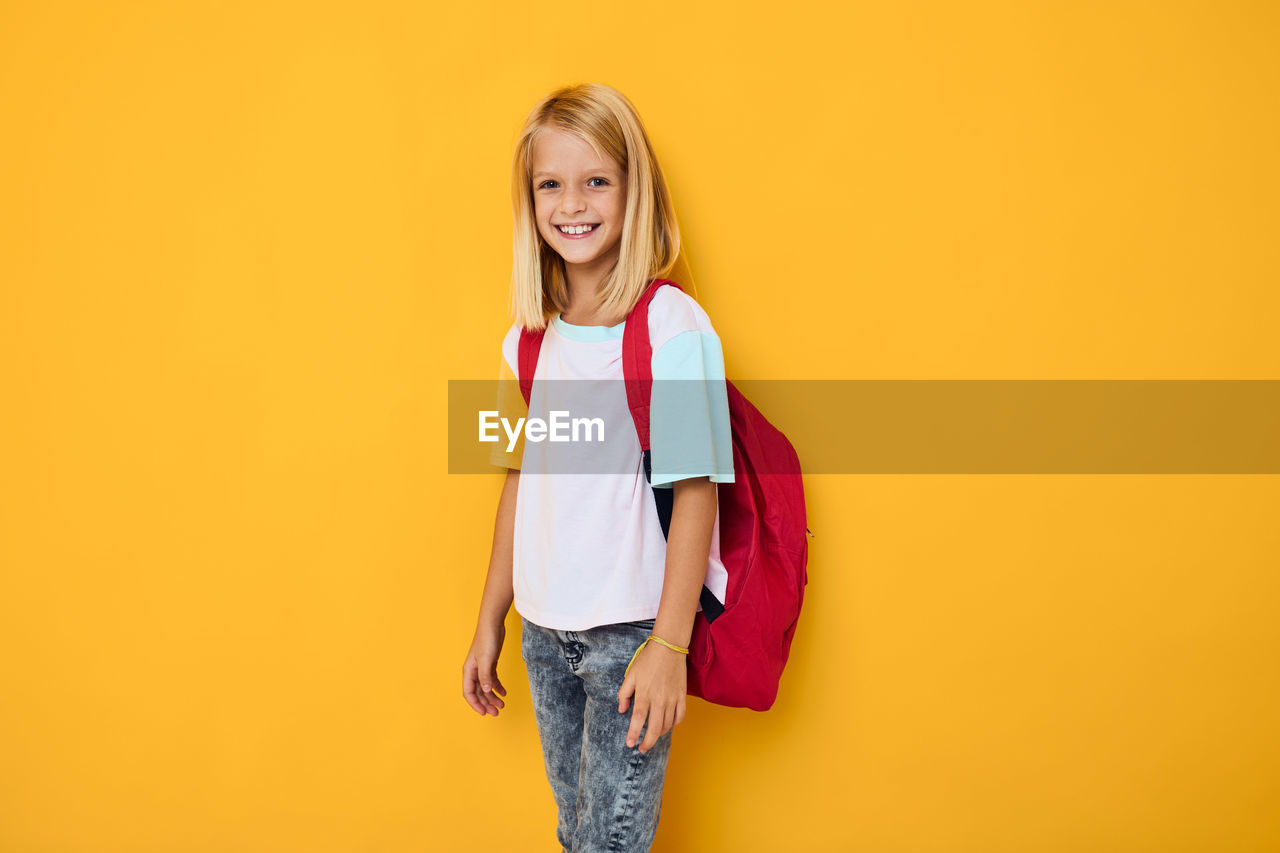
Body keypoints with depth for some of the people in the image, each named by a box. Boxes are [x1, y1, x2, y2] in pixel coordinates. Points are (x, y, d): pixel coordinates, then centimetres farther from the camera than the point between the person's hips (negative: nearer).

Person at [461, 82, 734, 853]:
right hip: (544, 629, 6)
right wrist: (490, 622, 14)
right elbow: (523, 481, 10)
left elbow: (695, 491, -15)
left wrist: (670, 647, -17)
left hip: (630, 630, -5)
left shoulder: (673, 327, -14)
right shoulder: (531, 337, 3)